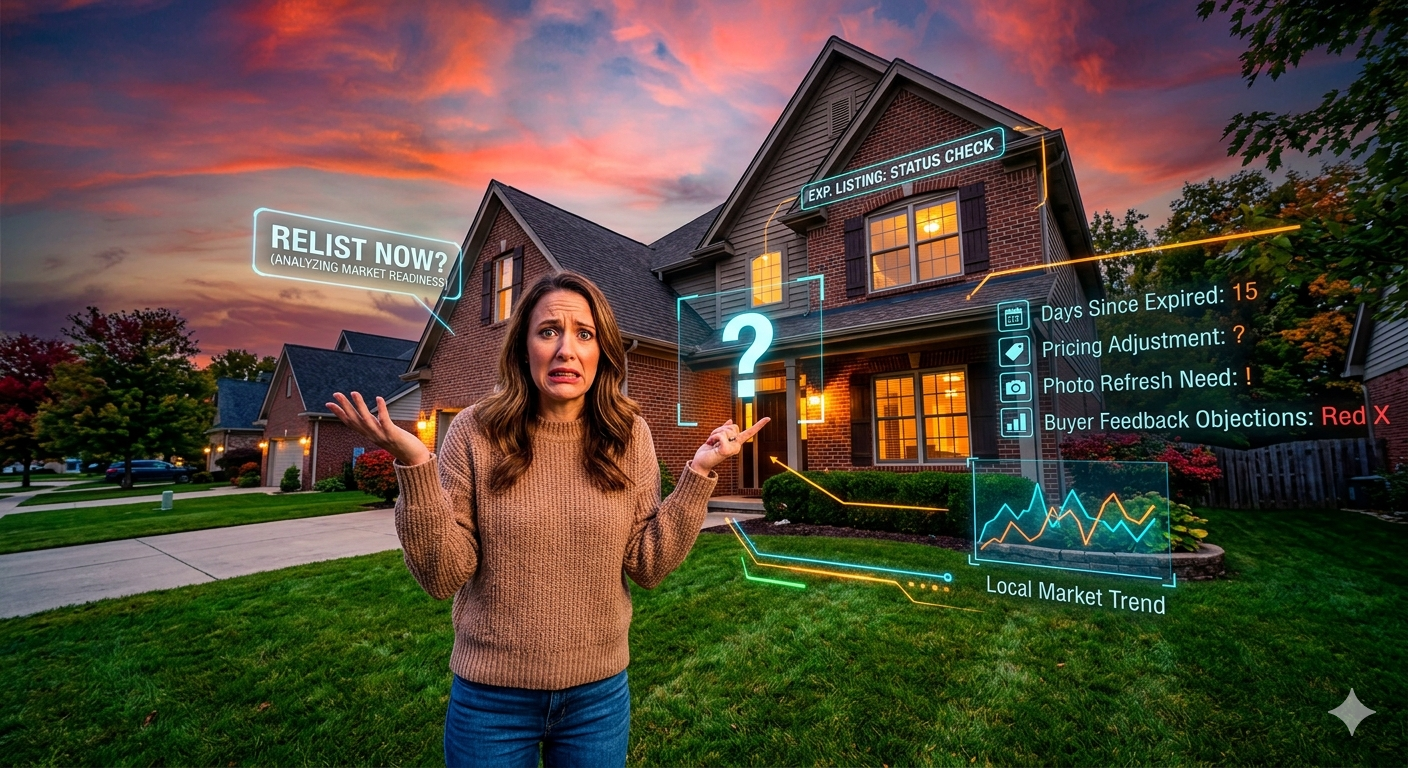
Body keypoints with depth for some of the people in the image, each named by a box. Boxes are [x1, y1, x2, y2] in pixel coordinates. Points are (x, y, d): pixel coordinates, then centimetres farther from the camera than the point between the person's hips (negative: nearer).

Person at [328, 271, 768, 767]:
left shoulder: (628, 434, -8)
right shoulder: (476, 432, -12)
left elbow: (647, 567, -7)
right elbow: (443, 576, -12)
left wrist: (698, 473, -15)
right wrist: (415, 466, -23)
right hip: (491, 697, -1)